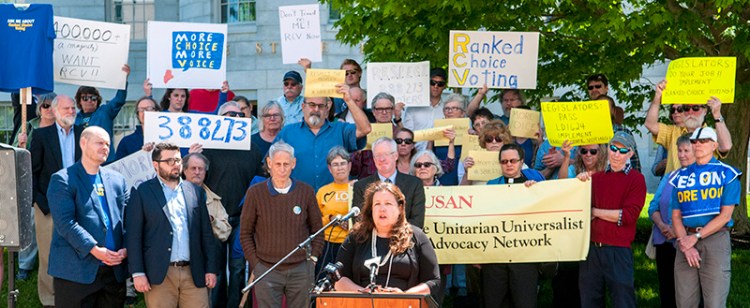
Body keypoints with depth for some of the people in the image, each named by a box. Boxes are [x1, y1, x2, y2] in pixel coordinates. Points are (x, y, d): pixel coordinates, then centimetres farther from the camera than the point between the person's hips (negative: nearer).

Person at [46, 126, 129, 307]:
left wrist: (126, 249, -7)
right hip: (76, 270, -5)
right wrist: (94, 250, -19)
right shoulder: (63, 180, -2)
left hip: (114, 270, 5)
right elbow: (65, 222, -13)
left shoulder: (117, 180, 16)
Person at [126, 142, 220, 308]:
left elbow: (206, 233, 12)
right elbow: (133, 235, -2)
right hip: (159, 275, -3)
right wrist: (138, 273, -9)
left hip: (193, 273, 3)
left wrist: (211, 268, 6)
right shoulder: (142, 192, 2)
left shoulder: (196, 191, 12)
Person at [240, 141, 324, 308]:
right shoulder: (255, 192, -2)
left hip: (301, 269, 1)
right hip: (266, 269, -1)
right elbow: (245, 233, 4)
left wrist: (313, 258, 3)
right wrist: (255, 263, -1)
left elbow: (317, 228, 10)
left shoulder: (306, 191, 2)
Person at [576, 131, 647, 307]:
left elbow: (628, 215, -11)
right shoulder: (596, 177, 12)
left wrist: (595, 212, -6)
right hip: (591, 248, 4)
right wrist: (579, 183, -5)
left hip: (618, 251, -4)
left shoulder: (636, 179, -1)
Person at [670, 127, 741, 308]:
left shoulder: (726, 174, 2)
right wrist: (684, 243, -7)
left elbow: (725, 215, -6)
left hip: (715, 238, -4)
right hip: (686, 240, 4)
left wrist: (696, 237, -12)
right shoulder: (681, 177, 15)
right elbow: (676, 216, 10)